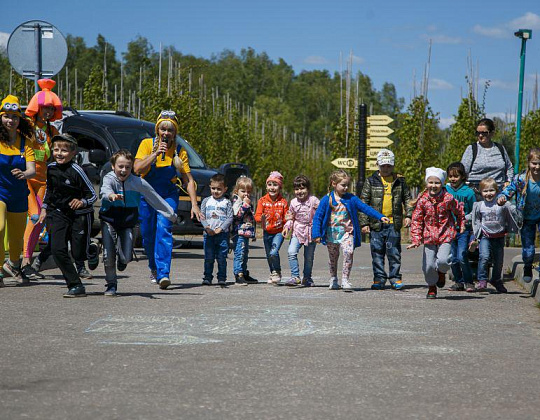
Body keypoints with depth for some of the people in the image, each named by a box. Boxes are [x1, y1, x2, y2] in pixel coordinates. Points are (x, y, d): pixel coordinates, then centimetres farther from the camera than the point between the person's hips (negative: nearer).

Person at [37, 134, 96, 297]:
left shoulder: (76, 170, -17)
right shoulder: (51, 168, 1)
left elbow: (93, 195, -13)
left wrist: (82, 202, -30)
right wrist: (44, 208, 16)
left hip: (79, 214, -5)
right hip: (59, 213, 5)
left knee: (78, 254, -6)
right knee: (57, 249, -12)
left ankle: (92, 248, 30)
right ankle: (76, 285, -7)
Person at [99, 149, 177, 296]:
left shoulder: (137, 182, -8)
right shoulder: (109, 178, -15)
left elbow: (154, 198, 3)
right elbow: (105, 190, -39)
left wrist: (171, 215, 11)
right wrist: (112, 195, -64)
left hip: (128, 223, 1)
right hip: (109, 222, -1)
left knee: (126, 257, -9)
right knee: (108, 256, -9)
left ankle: (122, 259, 31)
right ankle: (111, 285, 15)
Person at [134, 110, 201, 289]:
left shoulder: (180, 152, -5)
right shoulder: (147, 144, -6)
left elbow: (189, 180, -6)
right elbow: (137, 169, -17)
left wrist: (194, 205, -14)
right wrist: (155, 154, -26)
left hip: (168, 196, -1)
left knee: (164, 229, -21)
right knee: (147, 235, 5)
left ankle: (163, 273, -27)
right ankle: (154, 268, 33)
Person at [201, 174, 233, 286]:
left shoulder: (227, 202, 5)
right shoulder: (206, 201, 10)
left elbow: (230, 218, -1)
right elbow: (202, 216, 6)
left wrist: (220, 229, -12)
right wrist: (207, 227, -11)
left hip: (222, 234, -1)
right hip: (208, 234, 1)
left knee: (222, 258, 0)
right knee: (208, 258, 2)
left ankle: (222, 278, 5)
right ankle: (207, 278, 7)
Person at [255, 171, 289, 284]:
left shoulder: (283, 202, -5)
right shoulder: (262, 201, -3)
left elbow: (286, 218, 4)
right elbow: (257, 215, -10)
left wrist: (287, 219, -19)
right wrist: (261, 219, -32)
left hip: (279, 232, -3)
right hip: (267, 232, 3)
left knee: (274, 252, -21)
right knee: (269, 255, 12)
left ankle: (277, 272, 1)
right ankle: (273, 274, 33)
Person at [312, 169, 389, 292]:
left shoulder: (351, 199, -1)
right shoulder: (326, 200, -5)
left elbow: (365, 208, -3)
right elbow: (317, 217, -3)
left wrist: (380, 217, -13)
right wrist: (317, 234, -9)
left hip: (347, 233, 0)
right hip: (331, 234, 0)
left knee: (349, 252, -22)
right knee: (333, 258, 13)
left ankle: (345, 279, -14)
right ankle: (333, 280, 34)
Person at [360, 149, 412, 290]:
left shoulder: (400, 181, 7)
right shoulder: (371, 181, 4)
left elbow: (407, 199, 13)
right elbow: (363, 203, 4)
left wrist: (408, 215, -1)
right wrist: (364, 223, -1)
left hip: (394, 224, 0)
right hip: (376, 224, 0)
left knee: (394, 252, 2)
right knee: (377, 252, 4)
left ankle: (395, 277, 12)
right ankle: (379, 278, 12)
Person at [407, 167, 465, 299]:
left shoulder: (448, 198, -6)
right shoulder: (422, 200, -3)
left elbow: (458, 211, 14)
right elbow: (416, 220, 0)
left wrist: (461, 225, 18)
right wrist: (416, 239, -7)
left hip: (445, 235, -2)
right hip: (429, 236, 2)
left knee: (443, 260, -20)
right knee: (428, 265, 1)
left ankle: (442, 273, 17)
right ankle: (432, 287, 26)